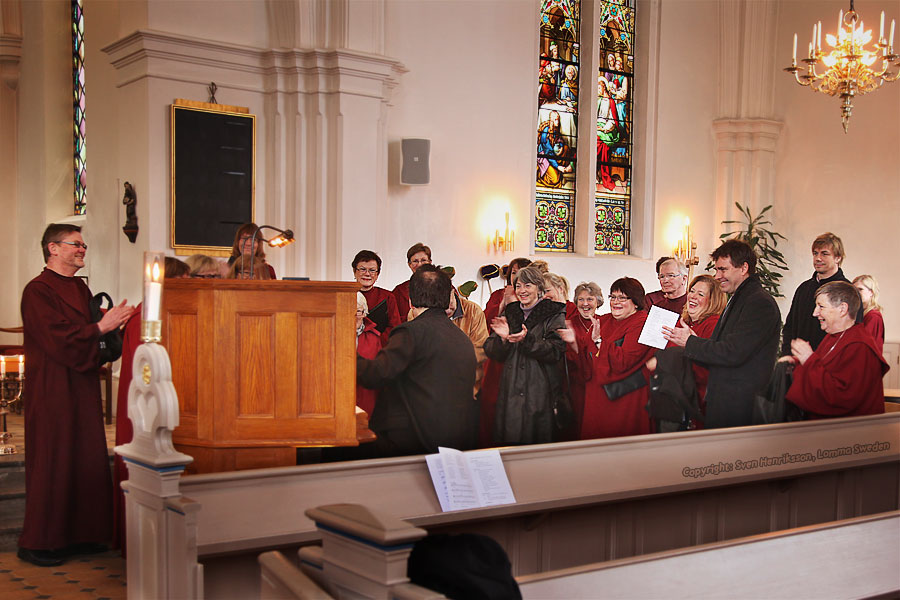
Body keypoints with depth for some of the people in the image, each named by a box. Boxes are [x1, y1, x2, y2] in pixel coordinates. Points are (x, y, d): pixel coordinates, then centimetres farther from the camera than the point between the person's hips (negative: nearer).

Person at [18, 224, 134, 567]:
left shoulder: (81, 289, 16)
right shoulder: (38, 291, -10)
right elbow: (58, 338, -20)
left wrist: (117, 322, 0)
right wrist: (101, 327, -17)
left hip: (82, 388, 8)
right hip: (52, 390, -8)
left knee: (87, 460, 9)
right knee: (52, 463, -3)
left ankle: (79, 534, 19)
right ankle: (37, 543, 8)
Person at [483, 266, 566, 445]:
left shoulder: (554, 315, 1)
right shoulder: (509, 313, 14)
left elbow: (556, 351, -12)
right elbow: (491, 353, 9)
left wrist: (527, 340, -23)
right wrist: (502, 339, -11)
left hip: (541, 393, -4)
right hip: (510, 392, 4)